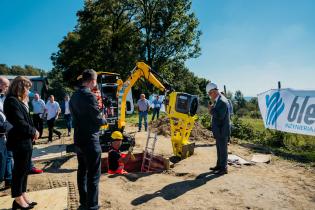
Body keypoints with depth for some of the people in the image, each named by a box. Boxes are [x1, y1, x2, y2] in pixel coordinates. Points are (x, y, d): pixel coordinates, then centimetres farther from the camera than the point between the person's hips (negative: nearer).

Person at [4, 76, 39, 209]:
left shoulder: (20, 101, 14)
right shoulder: (12, 101, -15)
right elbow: (20, 123, -21)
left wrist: (33, 132, -1)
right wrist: (33, 131, -8)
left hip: (25, 141, 9)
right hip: (19, 142, -9)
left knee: (24, 169, 16)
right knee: (19, 170, 3)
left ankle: (23, 196, 28)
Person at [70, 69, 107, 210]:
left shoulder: (74, 96, 8)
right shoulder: (89, 95, -18)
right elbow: (98, 119, -17)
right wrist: (104, 120, 4)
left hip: (78, 139, 9)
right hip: (90, 140, -9)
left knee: (82, 171, 18)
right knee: (93, 175, 2)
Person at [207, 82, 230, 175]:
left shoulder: (222, 101, -20)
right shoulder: (217, 101, 10)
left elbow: (220, 116, -26)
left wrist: (212, 109, -16)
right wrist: (212, 110, -3)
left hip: (222, 130, -10)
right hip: (218, 130, 10)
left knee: (223, 149, 2)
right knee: (219, 149, 19)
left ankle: (223, 168, 14)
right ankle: (219, 165, 32)